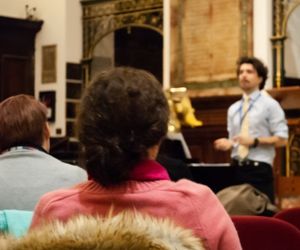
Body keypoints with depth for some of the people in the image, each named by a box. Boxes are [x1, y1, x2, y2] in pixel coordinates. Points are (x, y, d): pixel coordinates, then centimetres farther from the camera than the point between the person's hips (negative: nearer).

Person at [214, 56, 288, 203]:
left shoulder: (270, 105, -1)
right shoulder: (233, 109, 17)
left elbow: (282, 139, -7)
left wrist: (254, 141, -17)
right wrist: (228, 143, -2)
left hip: (259, 169, -5)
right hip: (237, 168, 5)